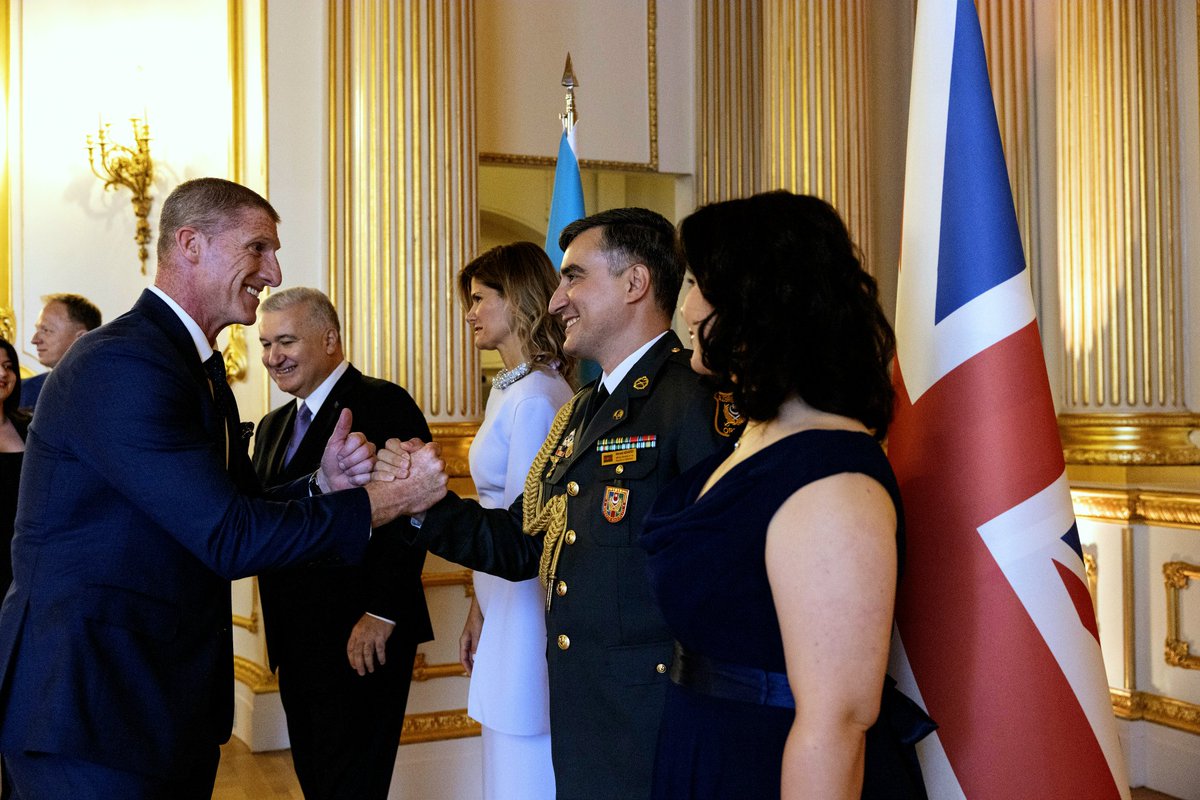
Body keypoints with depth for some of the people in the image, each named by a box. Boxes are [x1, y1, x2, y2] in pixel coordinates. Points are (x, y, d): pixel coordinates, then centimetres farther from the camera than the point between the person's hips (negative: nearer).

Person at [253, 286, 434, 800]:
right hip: (295, 643, 8)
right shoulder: (273, 426, 17)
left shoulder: (384, 405, -9)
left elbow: (408, 514, -17)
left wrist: (381, 614, -20)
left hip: (361, 640, -8)